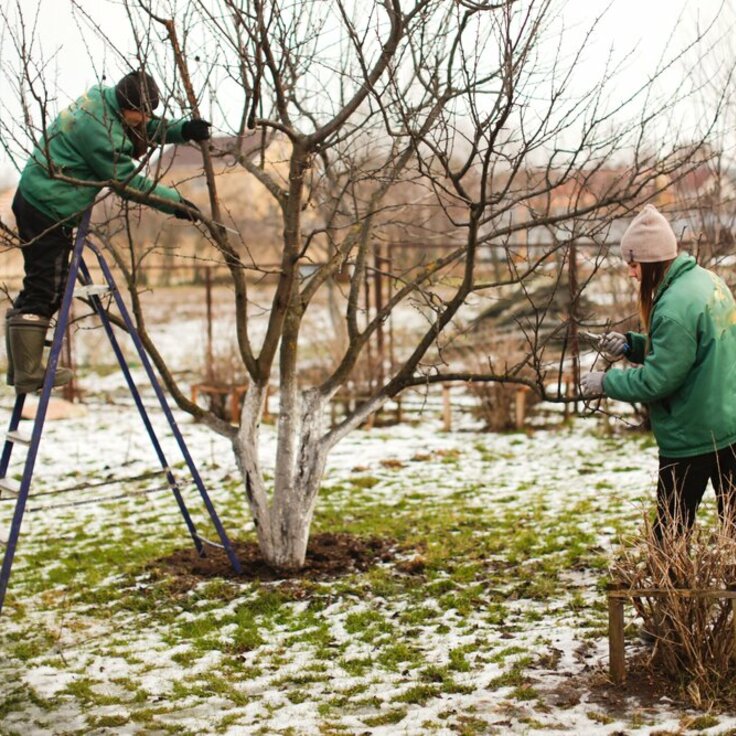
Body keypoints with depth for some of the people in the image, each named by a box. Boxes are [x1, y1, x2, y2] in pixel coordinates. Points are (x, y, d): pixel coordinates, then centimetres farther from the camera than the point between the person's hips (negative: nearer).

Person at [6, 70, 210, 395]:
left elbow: (149, 130, 17)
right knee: (45, 292, -6)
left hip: (35, 198, 10)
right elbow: (128, 181, -17)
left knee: (41, 289, 14)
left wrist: (183, 129, 0)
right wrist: (175, 202, -10)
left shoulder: (104, 98, 4)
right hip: (47, 210, -10)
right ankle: (28, 374, -1)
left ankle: (23, 367, 21)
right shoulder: (99, 129, -24)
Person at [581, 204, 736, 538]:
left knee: (671, 532, 4)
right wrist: (630, 344, 5)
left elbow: (658, 379, -21)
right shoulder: (706, 279, 6)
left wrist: (606, 382, -8)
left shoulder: (675, 306, -23)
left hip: (691, 437, -9)